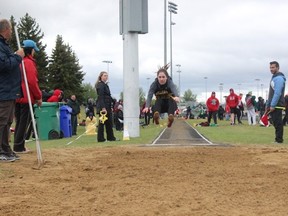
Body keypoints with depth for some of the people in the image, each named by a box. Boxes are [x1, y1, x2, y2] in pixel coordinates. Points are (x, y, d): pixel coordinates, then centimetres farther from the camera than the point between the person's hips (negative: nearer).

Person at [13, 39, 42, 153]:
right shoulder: (29, 62, -11)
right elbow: (32, 82, -17)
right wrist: (39, 97, -9)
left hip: (17, 97, 8)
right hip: (26, 97, -8)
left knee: (19, 122, 14)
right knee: (24, 122, -2)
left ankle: (18, 145, 19)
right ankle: (19, 147, -2)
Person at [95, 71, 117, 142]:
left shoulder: (105, 85, 18)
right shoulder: (100, 85, -11)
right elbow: (100, 97, -18)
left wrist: (110, 107, 17)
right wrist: (103, 108, -23)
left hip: (107, 106, 10)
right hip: (102, 106, -10)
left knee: (109, 122, 11)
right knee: (102, 122, -5)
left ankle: (111, 137, 18)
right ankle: (100, 138, 0)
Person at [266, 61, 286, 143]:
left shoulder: (279, 78, -12)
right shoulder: (274, 77, 19)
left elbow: (277, 93, -20)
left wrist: (272, 105, -21)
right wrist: (268, 104, 21)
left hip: (277, 106, -10)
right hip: (273, 105, 10)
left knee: (278, 123, -7)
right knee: (276, 122, 11)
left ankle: (279, 140, -3)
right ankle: (278, 139, 15)